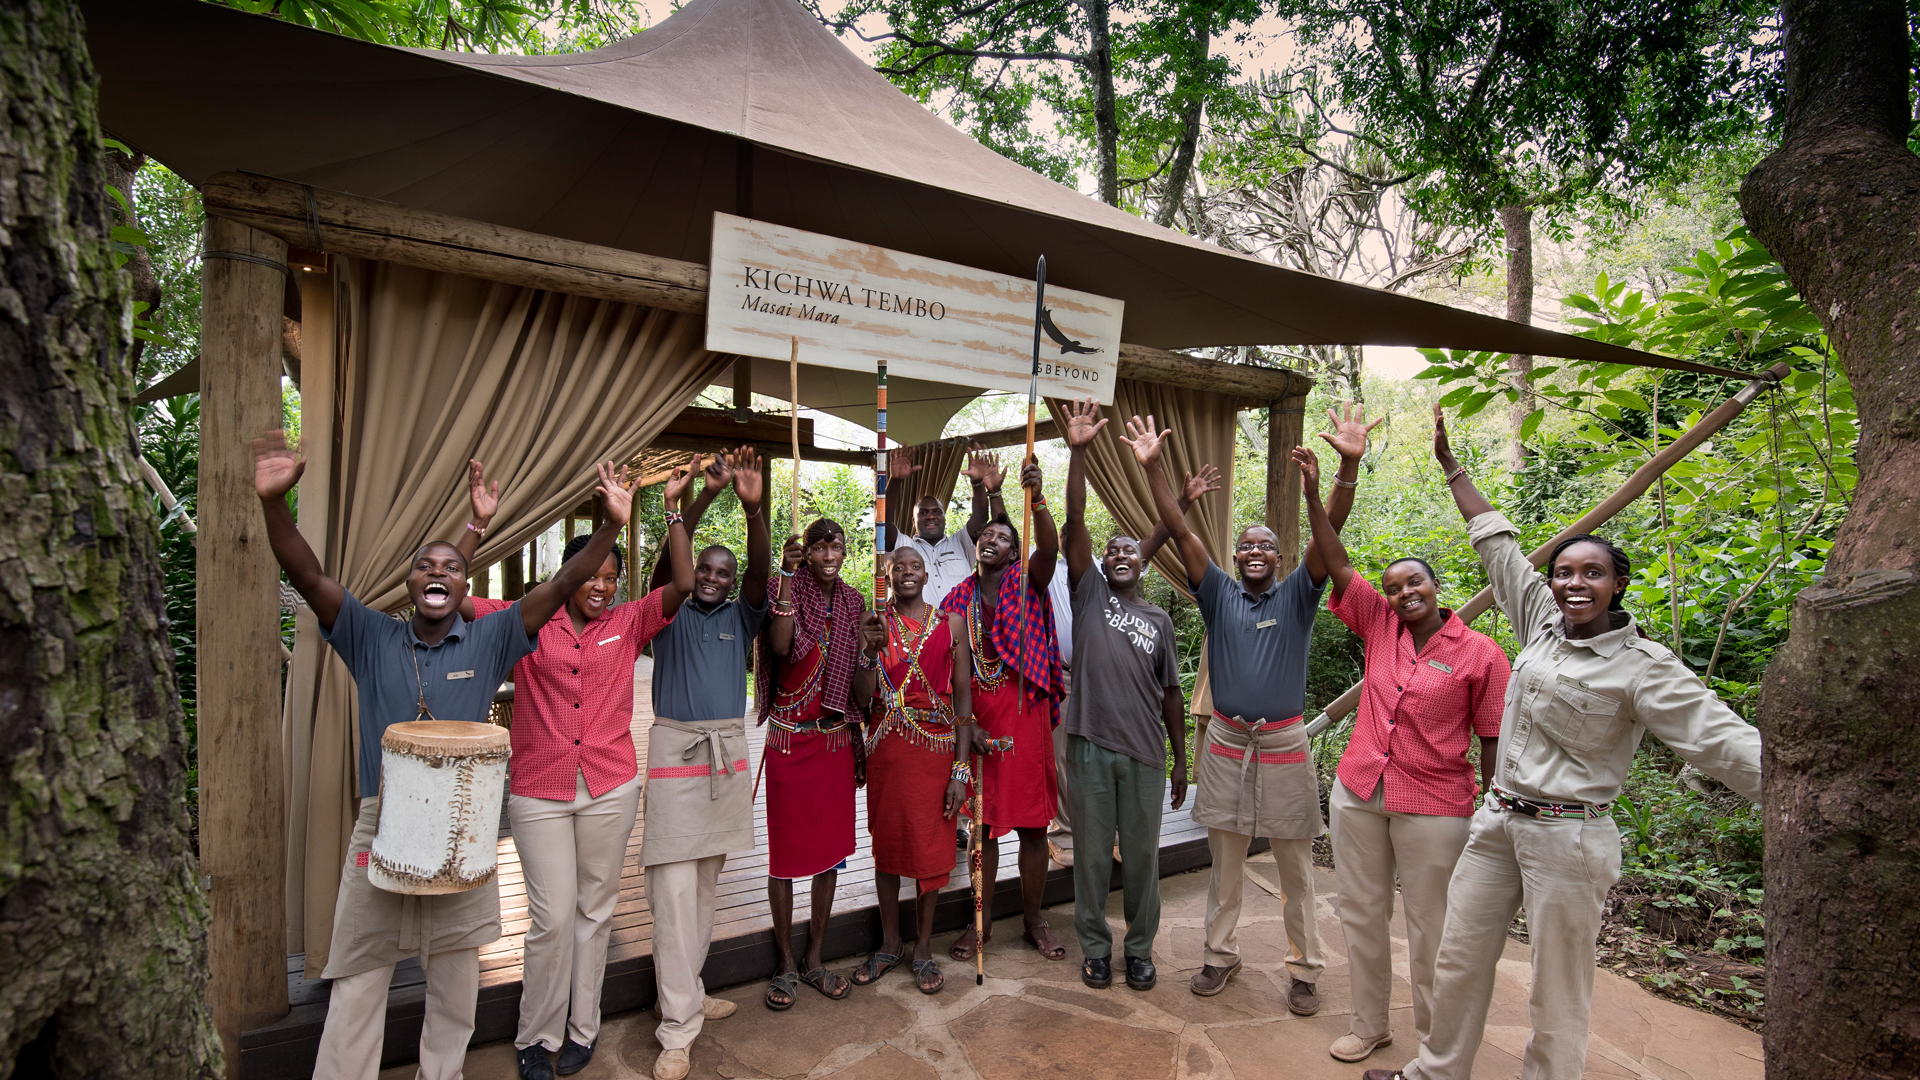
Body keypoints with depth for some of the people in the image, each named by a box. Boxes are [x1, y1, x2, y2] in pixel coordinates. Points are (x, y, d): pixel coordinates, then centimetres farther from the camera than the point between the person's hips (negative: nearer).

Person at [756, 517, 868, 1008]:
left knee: (832, 848, 10)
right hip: (791, 740, -4)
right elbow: (781, 646, -25)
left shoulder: (853, 602, 7)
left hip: (837, 739, 4)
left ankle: (814, 960, 26)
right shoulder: (785, 589, -5)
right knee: (786, 849, 5)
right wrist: (788, 576, -27)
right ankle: (786, 964, 21)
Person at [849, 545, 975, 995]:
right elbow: (863, 698, -3)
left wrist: (961, 767, -6)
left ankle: (924, 948, 23)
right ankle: (889, 944, 28)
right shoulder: (874, 623, 4)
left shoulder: (951, 624, 3)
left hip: (935, 749, -1)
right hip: (885, 749, 1)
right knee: (885, 844, 10)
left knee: (930, 847, 5)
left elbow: (963, 695, 0)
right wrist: (872, 650, -21)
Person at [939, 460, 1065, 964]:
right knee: (982, 822, 9)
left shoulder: (1024, 582, 2)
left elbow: (1050, 548, -21)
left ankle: (1034, 920, 22)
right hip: (975, 716, 2)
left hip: (1025, 711, -2)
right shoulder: (958, 599, 7)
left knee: (1032, 822, 6)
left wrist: (1037, 500, -35)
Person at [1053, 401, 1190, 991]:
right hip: (1090, 745, -1)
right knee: (1092, 853, 9)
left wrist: (1181, 759, 9)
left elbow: (1171, 693, 12)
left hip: (1145, 752, 2)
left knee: (1142, 855, 11)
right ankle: (1095, 947, 27)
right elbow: (1075, 524, -6)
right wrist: (1078, 452, -13)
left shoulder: (1159, 621, 12)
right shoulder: (1089, 595, 6)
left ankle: (1140, 948, 29)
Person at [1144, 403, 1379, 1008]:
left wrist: (1350, 466, -28)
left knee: (1295, 865, 8)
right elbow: (1179, 531, -6)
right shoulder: (1219, 596, 3)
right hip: (1226, 742, 1)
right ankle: (1221, 953, 27)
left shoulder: (1297, 596, 1)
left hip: (1283, 742, -1)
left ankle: (1305, 968, 22)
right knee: (1225, 858, 12)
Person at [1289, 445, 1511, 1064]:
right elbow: (1338, 566, 1)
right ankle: (1368, 1025, 32)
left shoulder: (1480, 654, -5)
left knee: (1431, 930, 6)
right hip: (1358, 793, 4)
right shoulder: (1380, 625, 4)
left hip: (1433, 809, -4)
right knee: (1361, 914, 14)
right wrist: (1313, 496, -6)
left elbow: (1493, 740, -4)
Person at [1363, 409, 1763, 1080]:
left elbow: (1723, 740, -17)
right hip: (1497, 823, 6)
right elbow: (1496, 543, 12)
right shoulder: (1543, 624, 6)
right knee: (1459, 960, 14)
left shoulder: (1641, 666, -10)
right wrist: (1450, 464, 18)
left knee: (1558, 994, 6)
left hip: (1568, 837, -6)